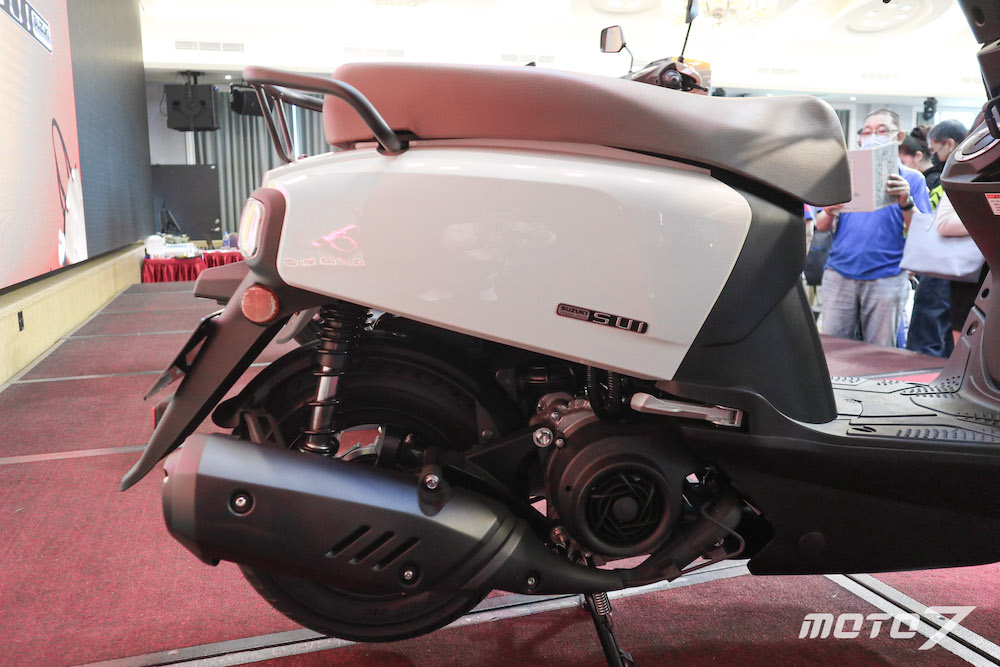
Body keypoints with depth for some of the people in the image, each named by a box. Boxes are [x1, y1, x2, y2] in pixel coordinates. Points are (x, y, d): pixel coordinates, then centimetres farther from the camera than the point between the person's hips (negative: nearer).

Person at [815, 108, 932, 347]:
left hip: (886, 277, -1)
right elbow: (821, 226, 10)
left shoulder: (911, 179, 9)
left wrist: (906, 203, -18)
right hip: (839, 272, 2)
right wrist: (829, 214, -12)